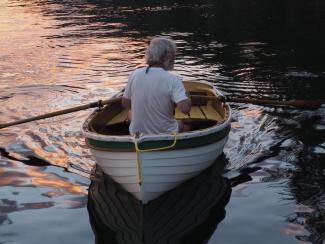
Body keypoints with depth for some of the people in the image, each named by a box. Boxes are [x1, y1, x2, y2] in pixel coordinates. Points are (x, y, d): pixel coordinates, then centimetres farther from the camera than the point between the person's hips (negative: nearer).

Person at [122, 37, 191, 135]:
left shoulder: (134, 75, -8)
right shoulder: (172, 80, -19)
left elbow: (125, 104, 1)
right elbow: (185, 109, -28)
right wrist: (186, 97, -5)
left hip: (136, 134, 3)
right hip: (165, 135, -3)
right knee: (181, 125, 31)